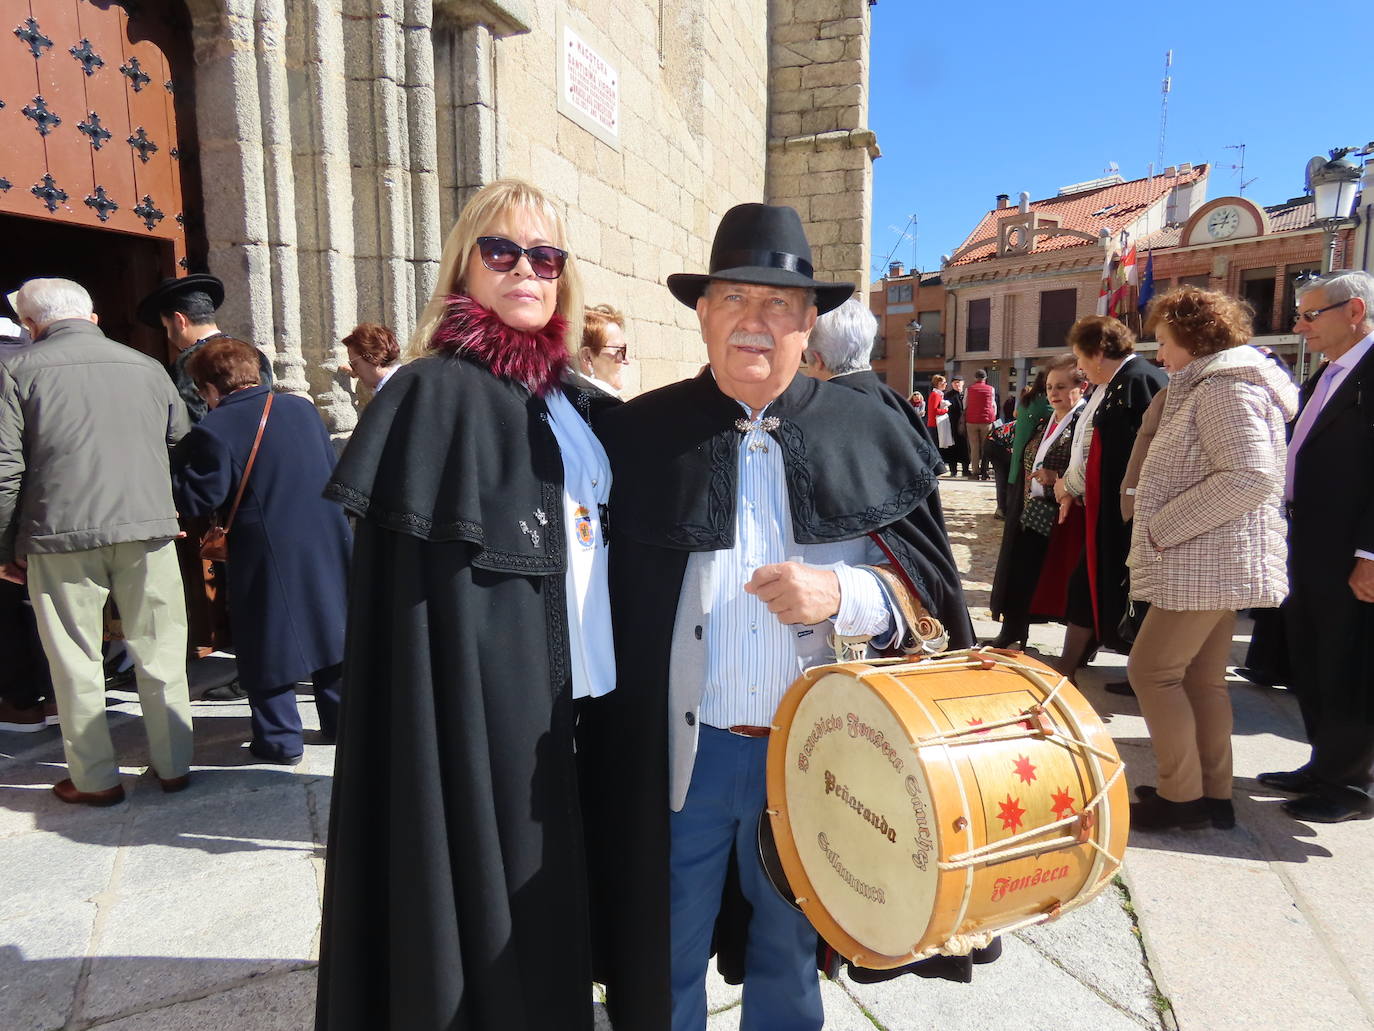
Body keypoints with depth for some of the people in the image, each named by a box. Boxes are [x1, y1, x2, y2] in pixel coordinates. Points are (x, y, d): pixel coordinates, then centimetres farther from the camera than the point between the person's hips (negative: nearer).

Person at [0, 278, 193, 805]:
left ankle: (95, 779, 17)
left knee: (76, 662, 9)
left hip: (62, 537, -2)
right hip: (147, 527, 2)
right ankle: (173, 765, 18)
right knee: (160, 653, 10)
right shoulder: (147, 367, 10)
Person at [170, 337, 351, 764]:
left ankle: (279, 740, 15)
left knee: (270, 645, 7)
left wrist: (174, 467, 5)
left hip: (268, 554, -5)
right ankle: (340, 720, 28)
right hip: (325, 543, 6)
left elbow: (199, 497, -11)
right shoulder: (302, 408, 5)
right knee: (328, 629, 17)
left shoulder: (214, 429, -12)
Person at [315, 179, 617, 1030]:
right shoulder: (438, 391, -12)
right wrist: (466, 723, -20)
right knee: (488, 895, 7)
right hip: (489, 701, -7)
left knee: (547, 892, 21)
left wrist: (603, 687, 10)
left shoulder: (571, 401, 11)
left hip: (574, 691, 7)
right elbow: (418, 581, -17)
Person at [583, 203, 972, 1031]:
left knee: (790, 955, 22)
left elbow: (927, 588, 0)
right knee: (665, 959, 18)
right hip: (676, 750, 0)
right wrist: (612, 740, -3)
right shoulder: (638, 435, -2)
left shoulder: (869, 434, -1)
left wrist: (842, 594, -20)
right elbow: (607, 595, 1)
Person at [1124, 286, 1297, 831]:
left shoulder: (1223, 388, -14)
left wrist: (1165, 526, -21)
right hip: (1214, 563, 10)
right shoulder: (1211, 386, 18)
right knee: (1202, 677, 12)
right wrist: (1159, 527, 13)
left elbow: (1251, 476, -25)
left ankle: (1181, 796, 3)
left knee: (1151, 669, -6)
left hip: (1206, 564, -10)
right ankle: (1213, 795, 20)